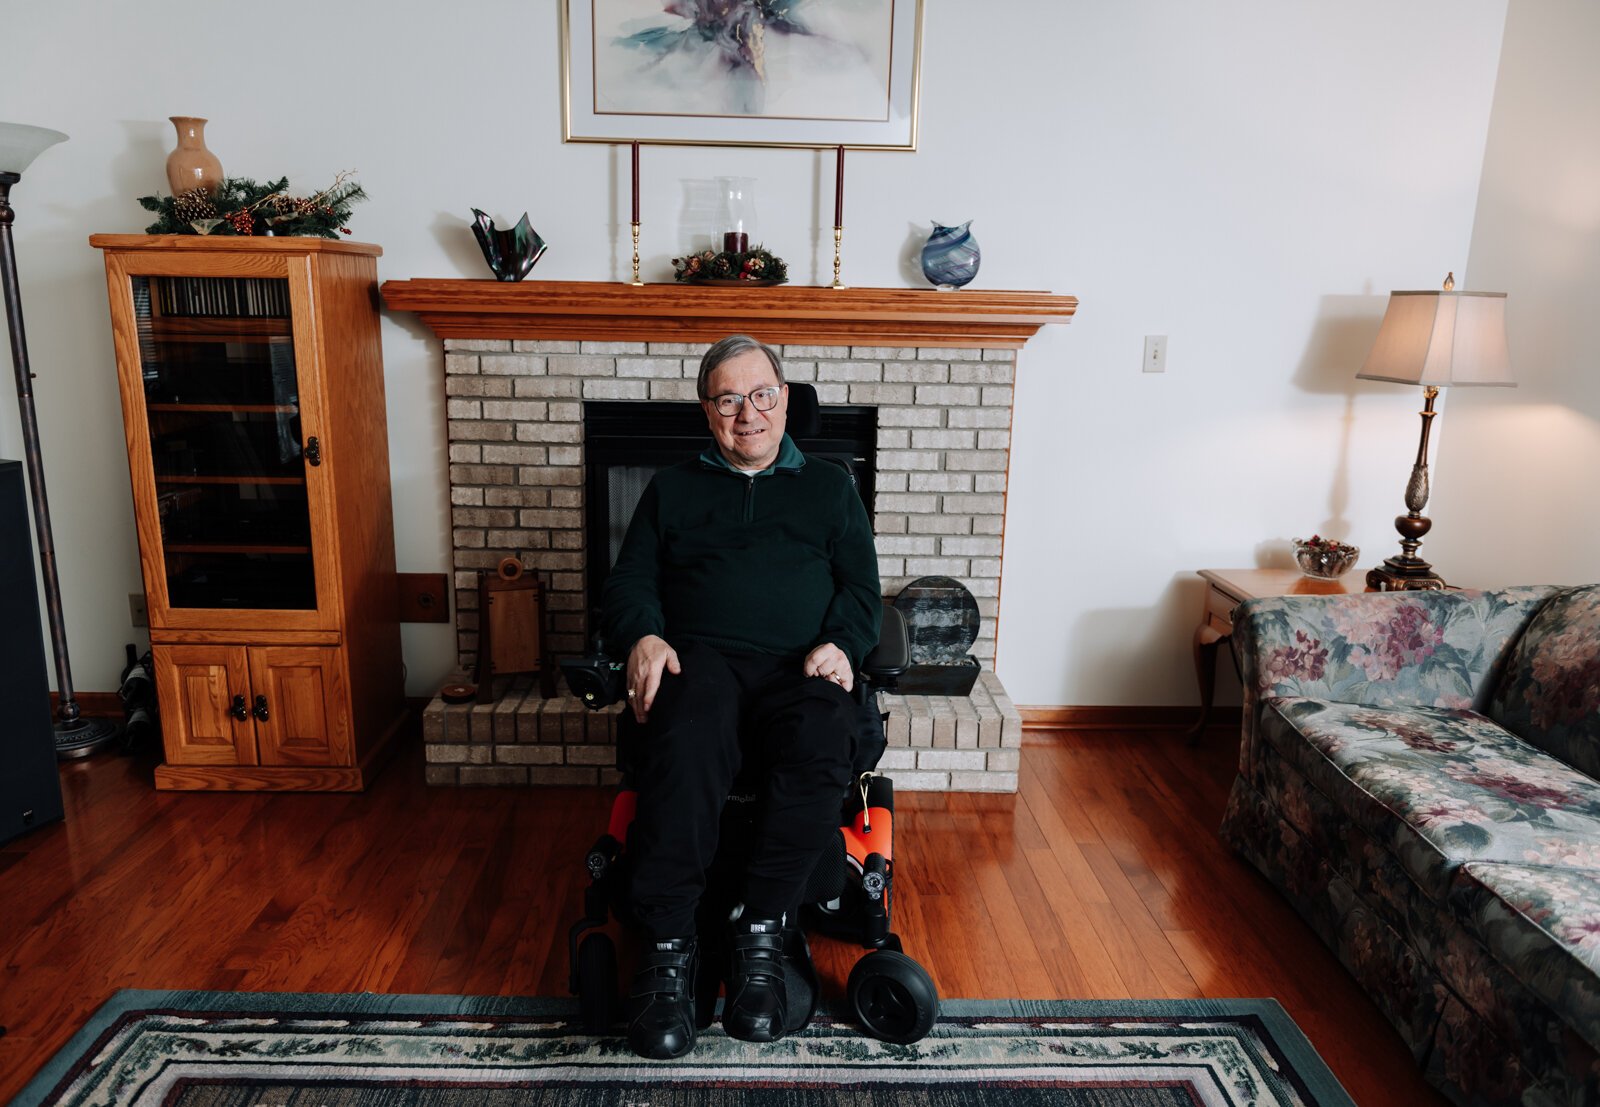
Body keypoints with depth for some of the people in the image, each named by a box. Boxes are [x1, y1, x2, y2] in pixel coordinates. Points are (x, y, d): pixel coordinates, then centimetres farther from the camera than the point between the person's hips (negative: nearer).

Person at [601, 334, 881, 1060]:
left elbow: (861, 590, 16)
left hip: (800, 670, 1)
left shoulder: (830, 487, 25)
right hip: (700, 657, 0)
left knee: (822, 754, -35)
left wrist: (841, 644, -6)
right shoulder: (672, 488, 25)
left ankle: (761, 928, -18)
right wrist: (643, 636, -7)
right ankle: (668, 945, -25)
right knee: (685, 748, -37)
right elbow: (627, 584, 16)